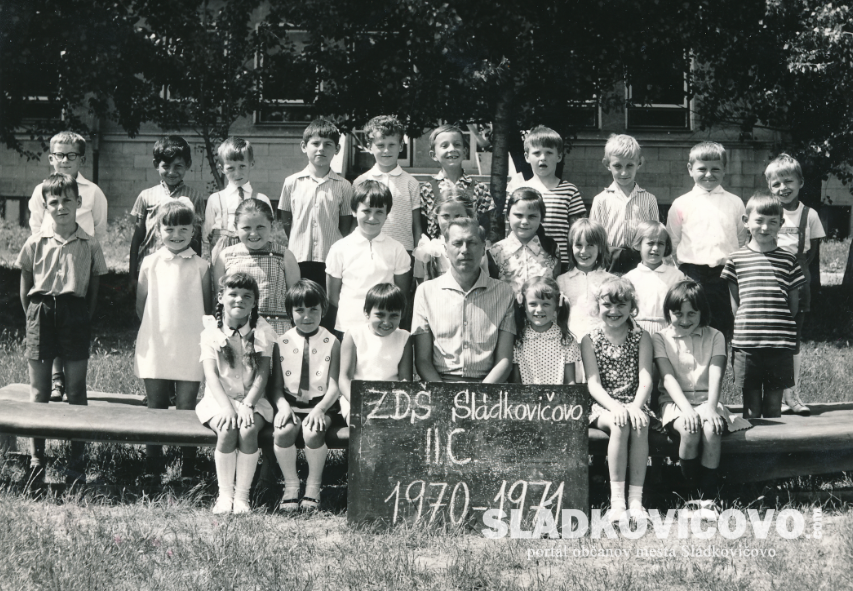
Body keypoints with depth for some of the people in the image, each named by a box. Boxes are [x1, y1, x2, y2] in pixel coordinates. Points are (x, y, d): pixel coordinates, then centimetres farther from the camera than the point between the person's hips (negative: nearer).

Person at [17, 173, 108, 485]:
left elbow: (94, 287, 6)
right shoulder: (35, 243, 1)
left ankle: (78, 462, 11)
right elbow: (25, 288, 8)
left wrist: (85, 319, 0)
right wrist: (35, 317, 2)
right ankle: (36, 462, 12)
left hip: (76, 316, 0)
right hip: (41, 315, 0)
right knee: (38, 393, 4)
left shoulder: (89, 245, 0)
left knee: (76, 392, 3)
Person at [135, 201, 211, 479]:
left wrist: (189, 329, -1)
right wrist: (156, 328, 5)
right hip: (155, 348, 2)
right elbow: (140, 305, 10)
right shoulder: (150, 263, 4)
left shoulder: (200, 266, 1)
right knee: (155, 408, 9)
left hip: (190, 348, -1)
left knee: (186, 407, 2)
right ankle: (153, 465, 18)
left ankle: (188, 466, 10)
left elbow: (206, 309, 5)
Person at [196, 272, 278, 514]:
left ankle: (242, 496, -21)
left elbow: (261, 375, -4)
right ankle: (225, 495, -18)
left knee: (248, 431, -30)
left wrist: (247, 405, -20)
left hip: (252, 400, 0)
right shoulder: (211, 332, 3)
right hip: (219, 399, 0)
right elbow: (211, 374, -6)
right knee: (227, 430, -30)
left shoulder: (262, 332, 4)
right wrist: (226, 406, -21)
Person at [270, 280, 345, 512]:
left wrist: (319, 409, -19)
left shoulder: (331, 343, 3)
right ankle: (291, 484, -8)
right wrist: (282, 406, -15)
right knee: (282, 431, -30)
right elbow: (276, 385, 5)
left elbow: (334, 387, -2)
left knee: (313, 432, -32)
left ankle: (313, 485, -7)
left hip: (321, 405, -1)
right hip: (290, 404, 1)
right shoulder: (283, 342, 6)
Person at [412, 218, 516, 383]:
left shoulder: (503, 293, 8)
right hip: (439, 382, 0)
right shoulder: (426, 291, 8)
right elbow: (422, 360, 5)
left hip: (488, 383, 0)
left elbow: (504, 360, 4)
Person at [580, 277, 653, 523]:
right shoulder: (590, 340, 5)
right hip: (603, 406, -1)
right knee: (620, 425, -33)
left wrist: (635, 406, -23)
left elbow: (645, 378, -4)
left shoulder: (641, 338, 8)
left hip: (635, 405, 1)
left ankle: (636, 499, -32)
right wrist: (615, 406, -24)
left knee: (639, 425, -33)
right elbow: (593, 383, -5)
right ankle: (617, 500, -32)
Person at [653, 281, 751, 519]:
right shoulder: (660, 339, 7)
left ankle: (708, 499, -27)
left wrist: (710, 407, -22)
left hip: (706, 401, 1)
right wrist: (686, 408, -23)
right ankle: (692, 493, -16)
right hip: (676, 403, -1)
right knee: (690, 430, -35)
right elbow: (668, 377, -6)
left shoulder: (715, 337, 11)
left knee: (711, 429, -34)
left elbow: (716, 375, -4)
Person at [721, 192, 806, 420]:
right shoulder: (736, 259, 4)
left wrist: (781, 324, 2)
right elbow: (734, 301, 8)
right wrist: (745, 324, 0)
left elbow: (793, 303, 10)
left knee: (774, 404, 7)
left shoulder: (788, 260, 7)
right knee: (751, 405, 4)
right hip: (746, 343, -1)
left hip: (780, 343, 1)